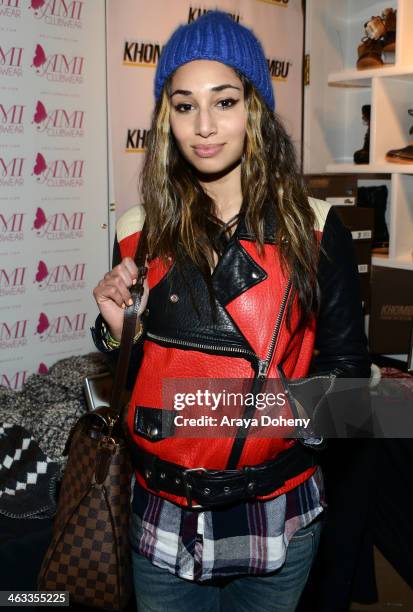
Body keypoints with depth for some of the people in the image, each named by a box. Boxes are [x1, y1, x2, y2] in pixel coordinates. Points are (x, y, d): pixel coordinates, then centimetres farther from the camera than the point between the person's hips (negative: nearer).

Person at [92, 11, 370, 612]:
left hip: (277, 518, -1)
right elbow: (122, 385, 6)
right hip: (164, 519, 1)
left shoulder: (314, 228, -8)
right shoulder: (141, 233, -3)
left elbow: (347, 364, -2)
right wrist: (117, 330, -13)